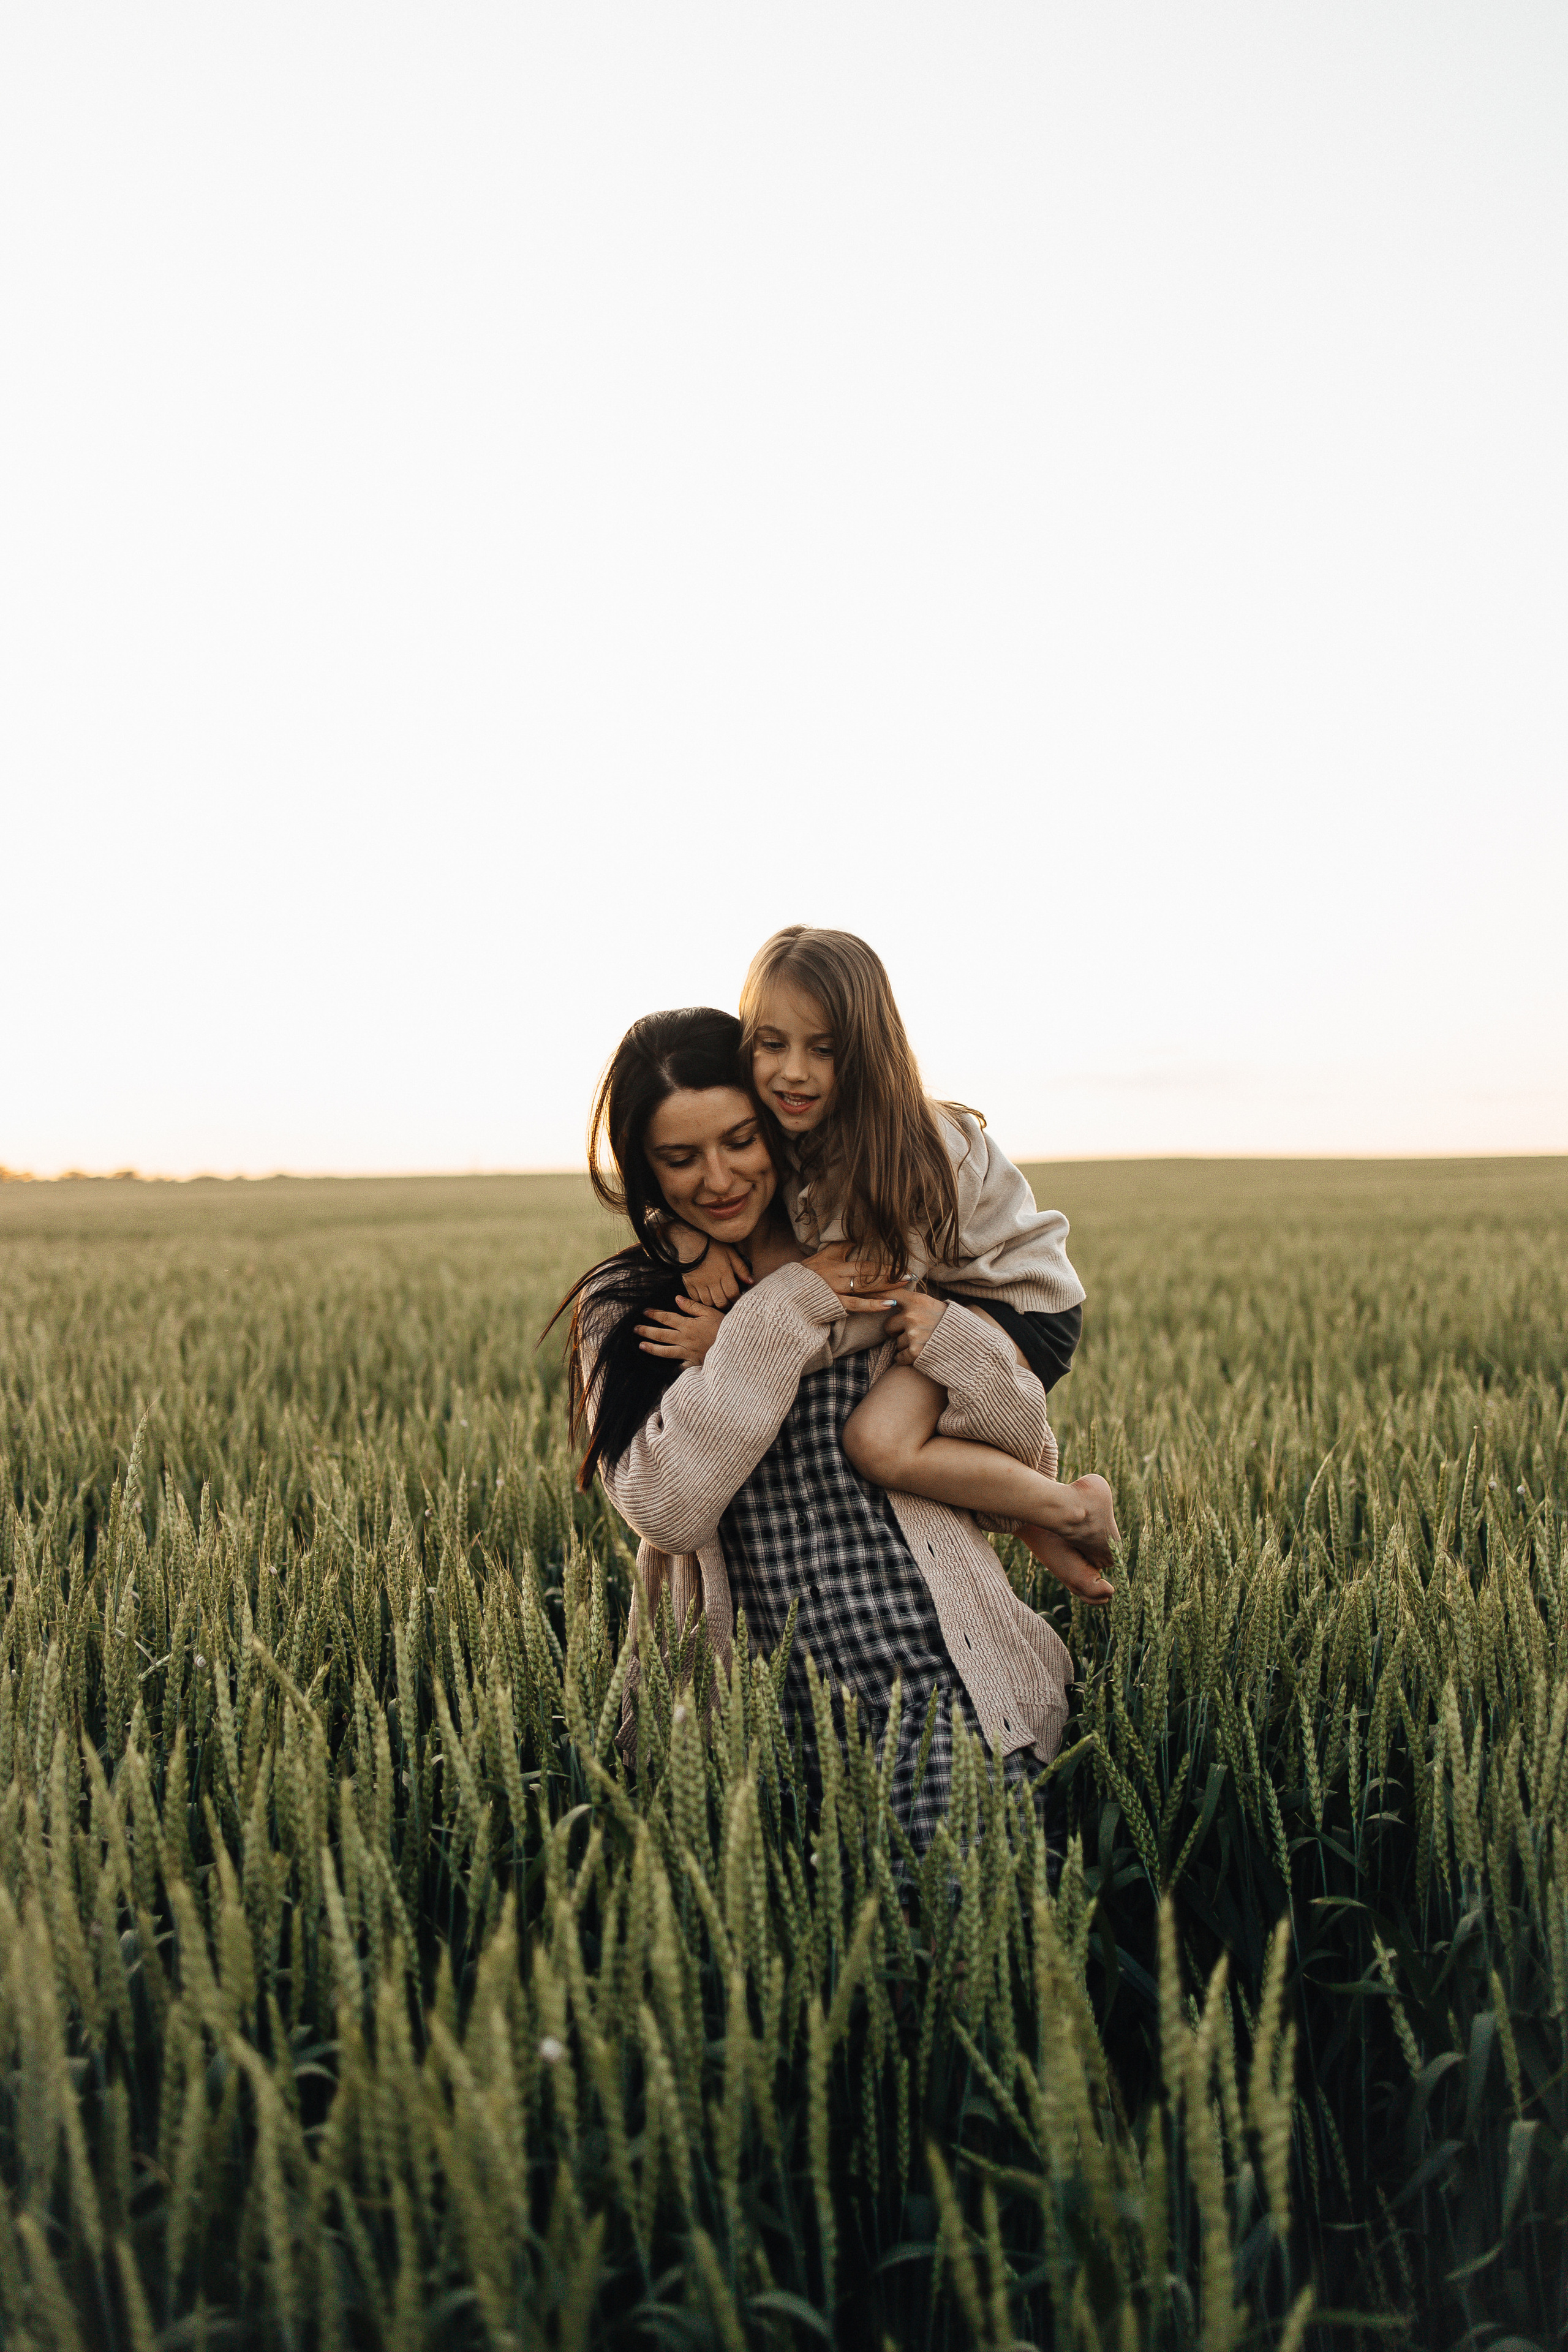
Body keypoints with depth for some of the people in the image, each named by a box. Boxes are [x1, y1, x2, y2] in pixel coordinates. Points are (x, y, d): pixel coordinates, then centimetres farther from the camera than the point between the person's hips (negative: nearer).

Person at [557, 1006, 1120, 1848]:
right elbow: (666, 1510, -10)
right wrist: (781, 1314, -12)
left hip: (936, 1679, 0)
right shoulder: (621, 1310, 7)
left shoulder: (872, 1263, 9)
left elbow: (1023, 1430, 8)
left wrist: (913, 1311, -8)